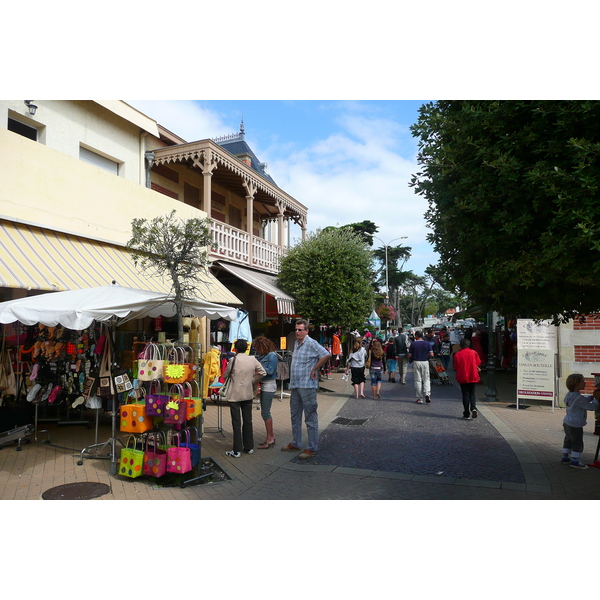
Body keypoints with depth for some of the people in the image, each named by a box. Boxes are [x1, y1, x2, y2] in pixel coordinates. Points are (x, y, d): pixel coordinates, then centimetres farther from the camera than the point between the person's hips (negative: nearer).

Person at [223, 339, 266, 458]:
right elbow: (263, 372, 2)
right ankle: (249, 447, 22)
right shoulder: (253, 360, -3)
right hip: (248, 394, 4)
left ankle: (237, 451, 5)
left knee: (236, 423, 2)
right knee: (248, 421, 14)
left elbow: (225, 375, -1)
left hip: (235, 395, -4)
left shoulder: (233, 360, -13)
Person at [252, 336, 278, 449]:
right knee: (265, 412, 13)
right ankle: (271, 436, 23)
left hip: (269, 385, -9)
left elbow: (270, 371, -18)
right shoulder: (262, 355, 11)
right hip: (264, 385, 9)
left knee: (265, 412, -5)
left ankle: (269, 439, 4)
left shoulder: (272, 355, -13)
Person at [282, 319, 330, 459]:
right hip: (295, 386, 9)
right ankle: (295, 444, 29)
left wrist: (314, 370, -16)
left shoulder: (311, 343, -12)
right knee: (295, 416, 17)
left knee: (310, 418, -2)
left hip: (307, 386, -9)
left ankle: (312, 448, 5)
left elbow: (326, 355, -22)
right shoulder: (296, 344, 15)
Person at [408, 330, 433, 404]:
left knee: (418, 380, 5)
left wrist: (411, 360, 18)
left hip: (416, 362, -1)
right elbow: (431, 355, -6)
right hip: (425, 362, 1)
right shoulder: (427, 344, -1)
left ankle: (419, 398, 7)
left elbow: (409, 356, -4)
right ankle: (427, 394, -12)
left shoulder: (413, 344, -4)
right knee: (426, 379, 9)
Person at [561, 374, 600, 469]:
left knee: (568, 440, 20)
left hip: (567, 423, 10)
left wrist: (592, 397, 11)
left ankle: (565, 458, 29)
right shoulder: (579, 398, -25)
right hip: (575, 426, -9)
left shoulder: (570, 394, 5)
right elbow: (592, 407, -16)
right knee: (577, 443, 2)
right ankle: (575, 461, 9)